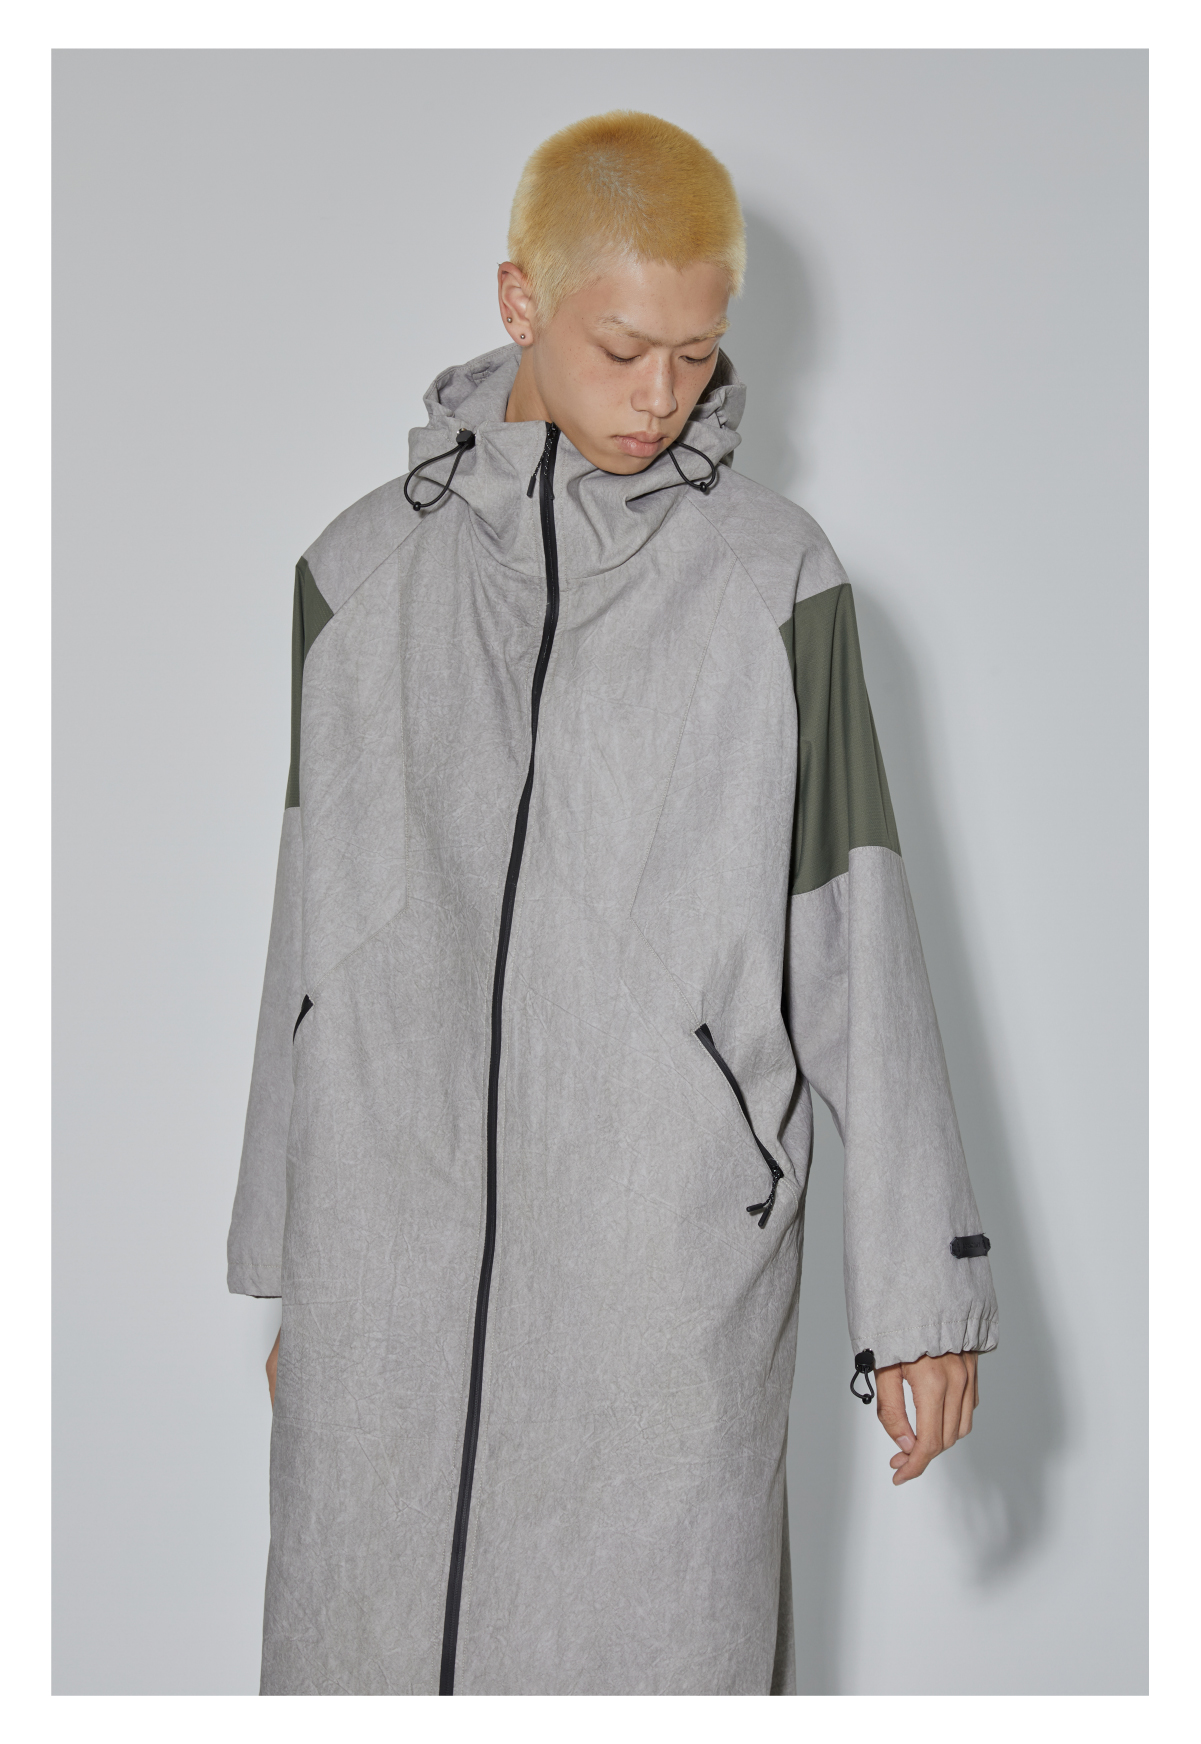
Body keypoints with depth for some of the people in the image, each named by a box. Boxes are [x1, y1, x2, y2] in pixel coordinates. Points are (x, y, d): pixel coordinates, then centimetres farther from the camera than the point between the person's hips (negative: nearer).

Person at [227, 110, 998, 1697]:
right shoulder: (364, 572, 5)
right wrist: (288, 1269, 14)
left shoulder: (773, 580, -3)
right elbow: (315, 934, 10)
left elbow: (854, 945, -2)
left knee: (653, 1668, 4)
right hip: (395, 1269, 3)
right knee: (369, 1654, 12)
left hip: (665, 1269, -3)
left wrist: (921, 1287, -3)